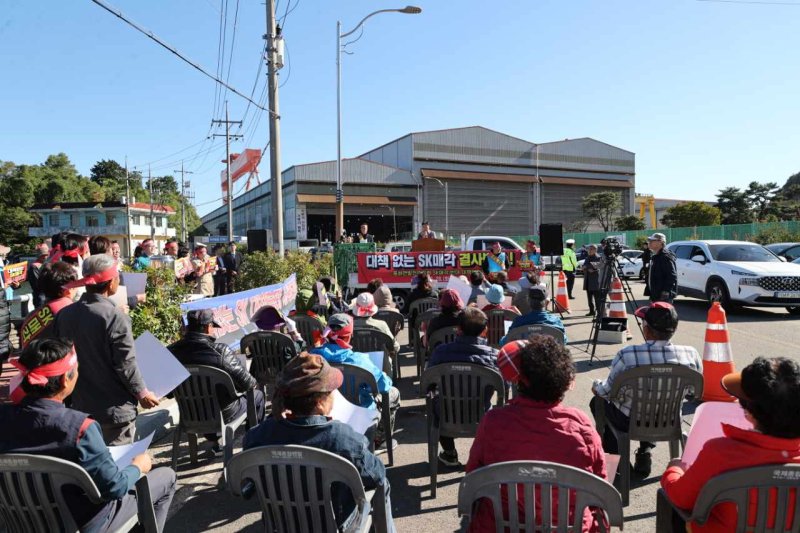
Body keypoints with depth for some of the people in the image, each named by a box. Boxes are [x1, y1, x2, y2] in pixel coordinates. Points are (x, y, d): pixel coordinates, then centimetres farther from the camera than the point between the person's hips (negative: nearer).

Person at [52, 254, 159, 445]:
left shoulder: (64, 314, -2)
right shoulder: (114, 316, -20)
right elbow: (125, 364, -18)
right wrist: (141, 393, -3)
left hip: (79, 406, 6)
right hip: (114, 409, -6)